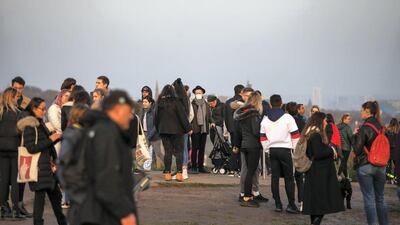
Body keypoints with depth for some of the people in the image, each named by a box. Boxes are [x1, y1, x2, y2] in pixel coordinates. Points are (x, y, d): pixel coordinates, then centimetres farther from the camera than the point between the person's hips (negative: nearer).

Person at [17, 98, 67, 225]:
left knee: (56, 194, 15)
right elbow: (31, 148, -20)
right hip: (38, 168, -9)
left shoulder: (40, 124, 15)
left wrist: (56, 138, 8)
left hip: (47, 166, 9)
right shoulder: (29, 127, -12)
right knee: (40, 196, -5)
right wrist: (50, 140, -18)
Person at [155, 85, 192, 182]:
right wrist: (188, 128, -2)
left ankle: (167, 173, 6)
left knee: (168, 152, 8)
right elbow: (182, 116, -9)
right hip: (176, 130, -4)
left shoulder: (159, 103, 5)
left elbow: (156, 118, 12)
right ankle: (179, 173, -6)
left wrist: (159, 129, 23)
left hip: (163, 130, 4)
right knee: (179, 151, 1)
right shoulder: (175, 101, -9)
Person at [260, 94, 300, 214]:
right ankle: (291, 204, -4)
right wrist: (295, 149, 4)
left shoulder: (265, 119, 5)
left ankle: (278, 204, 6)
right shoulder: (287, 117, -7)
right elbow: (295, 135, -6)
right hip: (285, 149, -3)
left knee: (275, 177, 7)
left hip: (272, 150, 4)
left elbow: (263, 137, 8)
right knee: (289, 178, 1)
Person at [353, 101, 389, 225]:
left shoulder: (364, 128, -13)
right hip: (381, 167, 6)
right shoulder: (381, 127, 6)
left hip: (365, 166, -5)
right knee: (380, 198, 12)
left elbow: (357, 149, -11)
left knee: (369, 198, -1)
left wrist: (355, 135, 3)